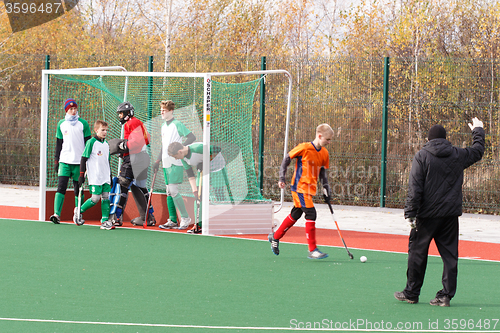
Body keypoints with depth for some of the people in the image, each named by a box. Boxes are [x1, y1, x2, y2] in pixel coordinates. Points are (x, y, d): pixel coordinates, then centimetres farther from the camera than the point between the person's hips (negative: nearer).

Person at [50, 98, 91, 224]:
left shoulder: (83, 124, 3)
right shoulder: (61, 124, 9)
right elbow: (59, 143, 14)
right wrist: (56, 160, 10)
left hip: (79, 162, -1)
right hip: (64, 161, 1)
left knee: (78, 188, 3)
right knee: (61, 187, -9)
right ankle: (57, 214, -14)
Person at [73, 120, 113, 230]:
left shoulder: (106, 144, 14)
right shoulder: (91, 142, -7)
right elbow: (84, 159, -5)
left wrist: (110, 176, 23)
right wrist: (82, 174, -9)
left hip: (105, 178, 6)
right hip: (94, 177, -6)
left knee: (106, 198, -1)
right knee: (95, 198, -9)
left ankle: (105, 221, 1)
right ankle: (79, 211, 12)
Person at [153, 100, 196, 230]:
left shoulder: (177, 124, -8)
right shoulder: (163, 126, 17)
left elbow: (192, 137, -13)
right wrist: (158, 161, 23)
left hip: (176, 162, -8)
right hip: (166, 163, 8)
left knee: (173, 190, -14)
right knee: (169, 192, 8)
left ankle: (185, 218, -6)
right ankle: (172, 220, 12)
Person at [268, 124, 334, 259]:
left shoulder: (324, 153, 6)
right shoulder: (304, 148, -14)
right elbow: (287, 159, -5)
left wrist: (326, 186, 10)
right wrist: (282, 177, -9)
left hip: (310, 189, 8)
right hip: (299, 186, -8)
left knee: (295, 215, 18)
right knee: (311, 214, -14)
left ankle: (275, 237, 38)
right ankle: (312, 250, -11)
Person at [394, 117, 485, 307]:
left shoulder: (422, 156, -4)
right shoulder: (458, 155, 6)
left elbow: (415, 188, -10)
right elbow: (478, 151, 27)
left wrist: (410, 213, -10)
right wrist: (478, 131, 45)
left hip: (427, 214, -3)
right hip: (451, 213, 3)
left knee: (417, 252, 7)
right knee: (449, 254, 6)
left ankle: (411, 293, 12)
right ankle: (446, 295, 1)